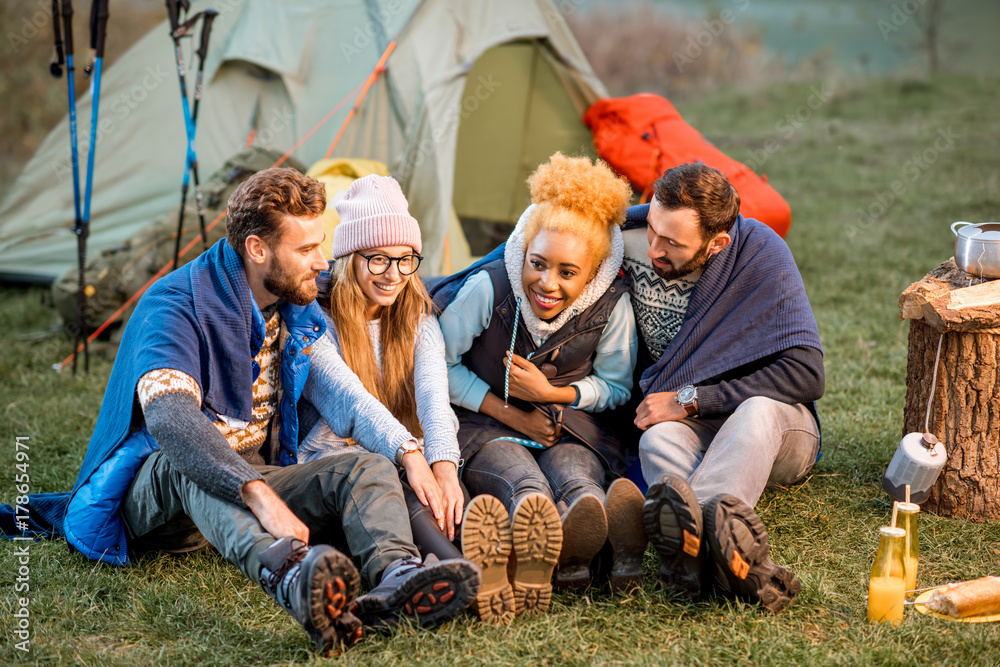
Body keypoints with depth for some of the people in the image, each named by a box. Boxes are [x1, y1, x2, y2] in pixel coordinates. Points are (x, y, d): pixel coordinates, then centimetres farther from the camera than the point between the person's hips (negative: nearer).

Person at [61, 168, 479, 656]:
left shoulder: (300, 312, 5)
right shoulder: (175, 306, -19)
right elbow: (169, 416, -37)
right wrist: (258, 494, -50)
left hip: (255, 482, 6)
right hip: (156, 489, -6)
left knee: (368, 467, -19)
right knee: (185, 463, -40)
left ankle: (397, 573, -53)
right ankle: (288, 577, -68)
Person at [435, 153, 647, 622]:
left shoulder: (612, 304, -11)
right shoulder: (487, 288, -15)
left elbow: (616, 387, 6)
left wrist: (551, 394, -12)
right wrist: (512, 415, -8)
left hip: (570, 427, 2)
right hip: (486, 426, -2)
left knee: (575, 478, -35)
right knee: (524, 483, -37)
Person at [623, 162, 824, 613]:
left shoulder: (760, 254, -17)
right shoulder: (628, 243, -11)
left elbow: (806, 375, -21)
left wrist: (689, 401, -22)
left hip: (775, 426, -1)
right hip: (685, 430, 2)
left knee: (758, 410, -38)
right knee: (659, 440, -35)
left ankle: (689, 530, -63)